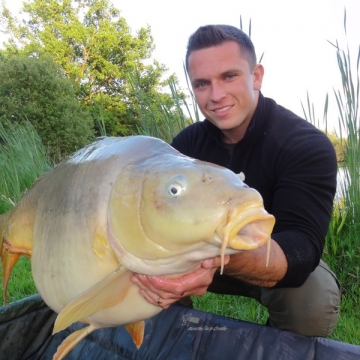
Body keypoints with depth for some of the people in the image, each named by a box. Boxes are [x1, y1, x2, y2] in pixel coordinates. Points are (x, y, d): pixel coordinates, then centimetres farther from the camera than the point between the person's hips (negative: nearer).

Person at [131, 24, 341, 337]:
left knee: (313, 298, -33)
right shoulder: (188, 142, -10)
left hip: (281, 265, -2)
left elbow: (301, 246, -37)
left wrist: (222, 258, -58)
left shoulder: (307, 145, -25)